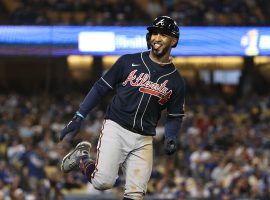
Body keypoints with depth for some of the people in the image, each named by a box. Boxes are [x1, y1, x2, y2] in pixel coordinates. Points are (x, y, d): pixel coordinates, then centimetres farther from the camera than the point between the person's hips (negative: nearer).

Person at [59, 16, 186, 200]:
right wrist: (79, 118, 0)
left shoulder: (176, 81, 7)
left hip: (144, 141, 2)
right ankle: (81, 158, 10)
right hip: (115, 129, -2)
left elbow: (175, 116, 14)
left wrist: (171, 137, -6)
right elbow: (101, 88, 6)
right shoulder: (129, 62, 3)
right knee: (103, 182, -18)